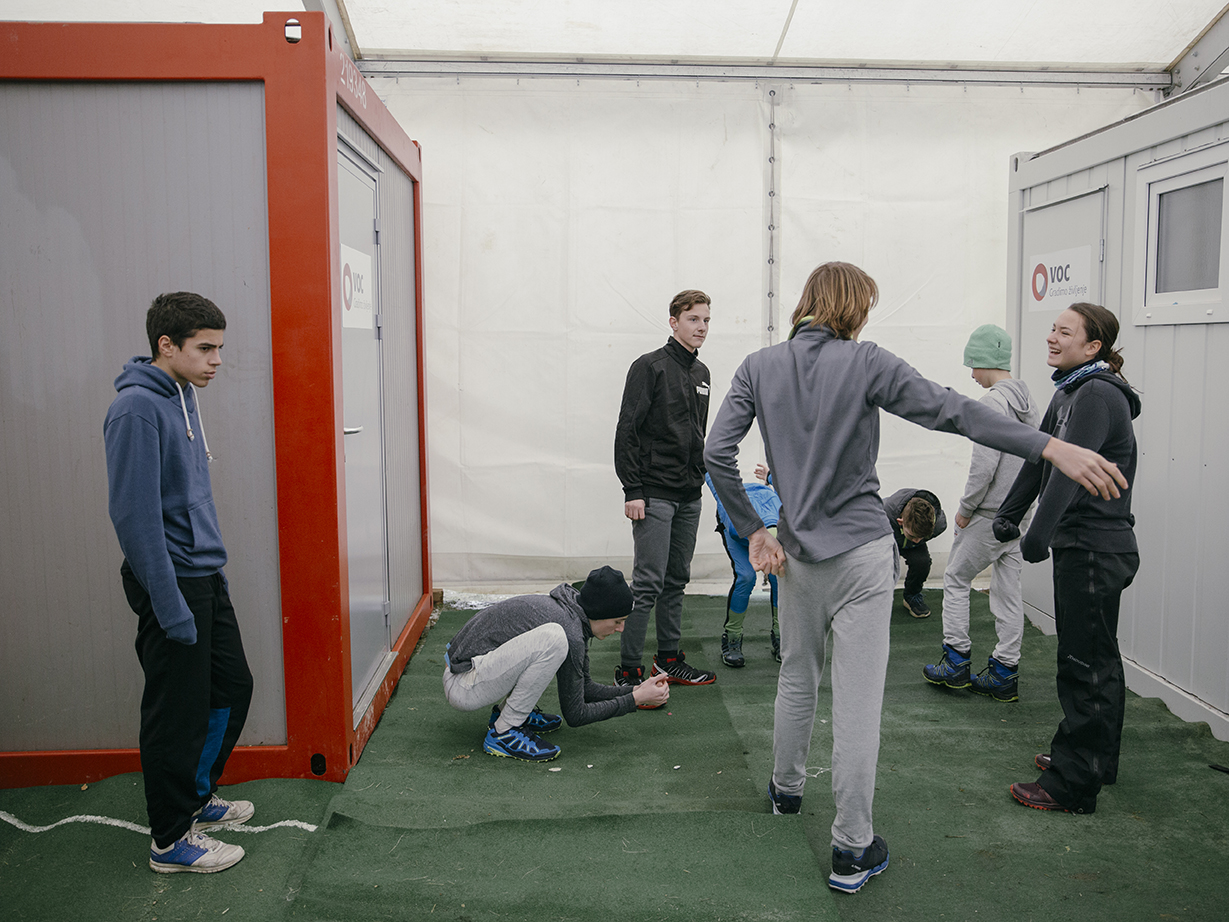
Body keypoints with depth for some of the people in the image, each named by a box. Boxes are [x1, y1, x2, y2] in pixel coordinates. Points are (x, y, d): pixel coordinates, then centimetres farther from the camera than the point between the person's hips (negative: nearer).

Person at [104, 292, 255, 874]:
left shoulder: (183, 396, 10)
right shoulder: (137, 407, -18)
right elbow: (135, 515, -22)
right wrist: (171, 606, -21)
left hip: (206, 575, 9)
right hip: (173, 584, -9)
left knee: (232, 686, 18)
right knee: (178, 711, 3)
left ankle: (196, 797, 37)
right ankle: (171, 839, 20)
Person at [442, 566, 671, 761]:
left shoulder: (569, 612, 6)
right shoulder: (571, 633, -22)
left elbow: (584, 688, 17)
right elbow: (575, 715, -12)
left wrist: (636, 690, 9)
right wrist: (635, 699, -7)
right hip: (462, 688, -10)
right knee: (553, 639, -27)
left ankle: (506, 711, 13)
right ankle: (503, 733, -14)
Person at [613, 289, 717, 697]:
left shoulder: (701, 373, 16)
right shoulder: (650, 367, -8)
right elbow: (627, 431, -12)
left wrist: (699, 477, 18)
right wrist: (632, 491, -16)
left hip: (689, 496, 8)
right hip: (654, 495, -8)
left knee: (677, 580, 13)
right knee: (648, 583, -8)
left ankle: (669, 659, 24)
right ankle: (628, 671, -1)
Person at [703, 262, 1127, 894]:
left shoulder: (759, 367, 3)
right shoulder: (865, 362, -8)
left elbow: (717, 453, -5)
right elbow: (951, 411, -17)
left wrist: (753, 530, 2)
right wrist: (1053, 448, -20)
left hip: (798, 552, 4)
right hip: (861, 553, -4)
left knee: (796, 679, 22)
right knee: (858, 700, 0)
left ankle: (786, 789, 42)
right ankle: (852, 849, 7)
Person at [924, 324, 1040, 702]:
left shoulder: (992, 402, -18)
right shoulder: (1028, 400, 9)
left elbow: (984, 465, -22)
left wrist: (965, 509, -11)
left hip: (988, 515, -8)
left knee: (956, 579, 6)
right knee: (1008, 589, 10)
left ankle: (956, 662, 11)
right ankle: (1005, 672, 16)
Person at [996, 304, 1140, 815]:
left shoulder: (1099, 396, -18)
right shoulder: (1069, 391, 14)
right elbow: (1040, 457, 17)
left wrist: (1039, 536, -31)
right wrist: (1009, 513, 14)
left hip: (1095, 550, -10)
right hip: (1079, 545, 10)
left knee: (1084, 665, -4)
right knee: (1098, 661, 20)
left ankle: (1072, 784, 5)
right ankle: (1097, 759, 34)